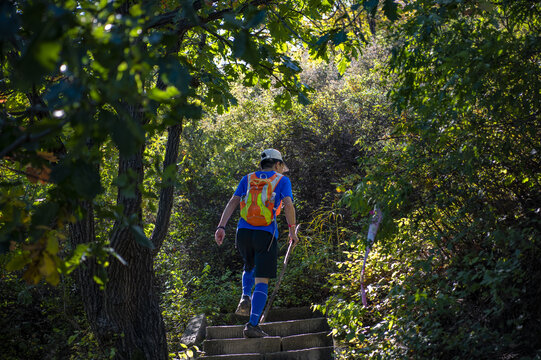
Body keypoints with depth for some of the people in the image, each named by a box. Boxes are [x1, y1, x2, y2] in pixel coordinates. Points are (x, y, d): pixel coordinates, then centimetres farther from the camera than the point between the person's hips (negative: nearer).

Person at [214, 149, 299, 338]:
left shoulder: (248, 178, 17)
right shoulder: (282, 180, 10)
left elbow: (232, 202, 7)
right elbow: (288, 205, -5)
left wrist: (221, 227, 2)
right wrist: (292, 231, 0)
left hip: (244, 230, 4)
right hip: (266, 233, -3)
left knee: (250, 267, 31)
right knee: (262, 280, -1)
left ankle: (245, 298, 6)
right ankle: (252, 325, -10)